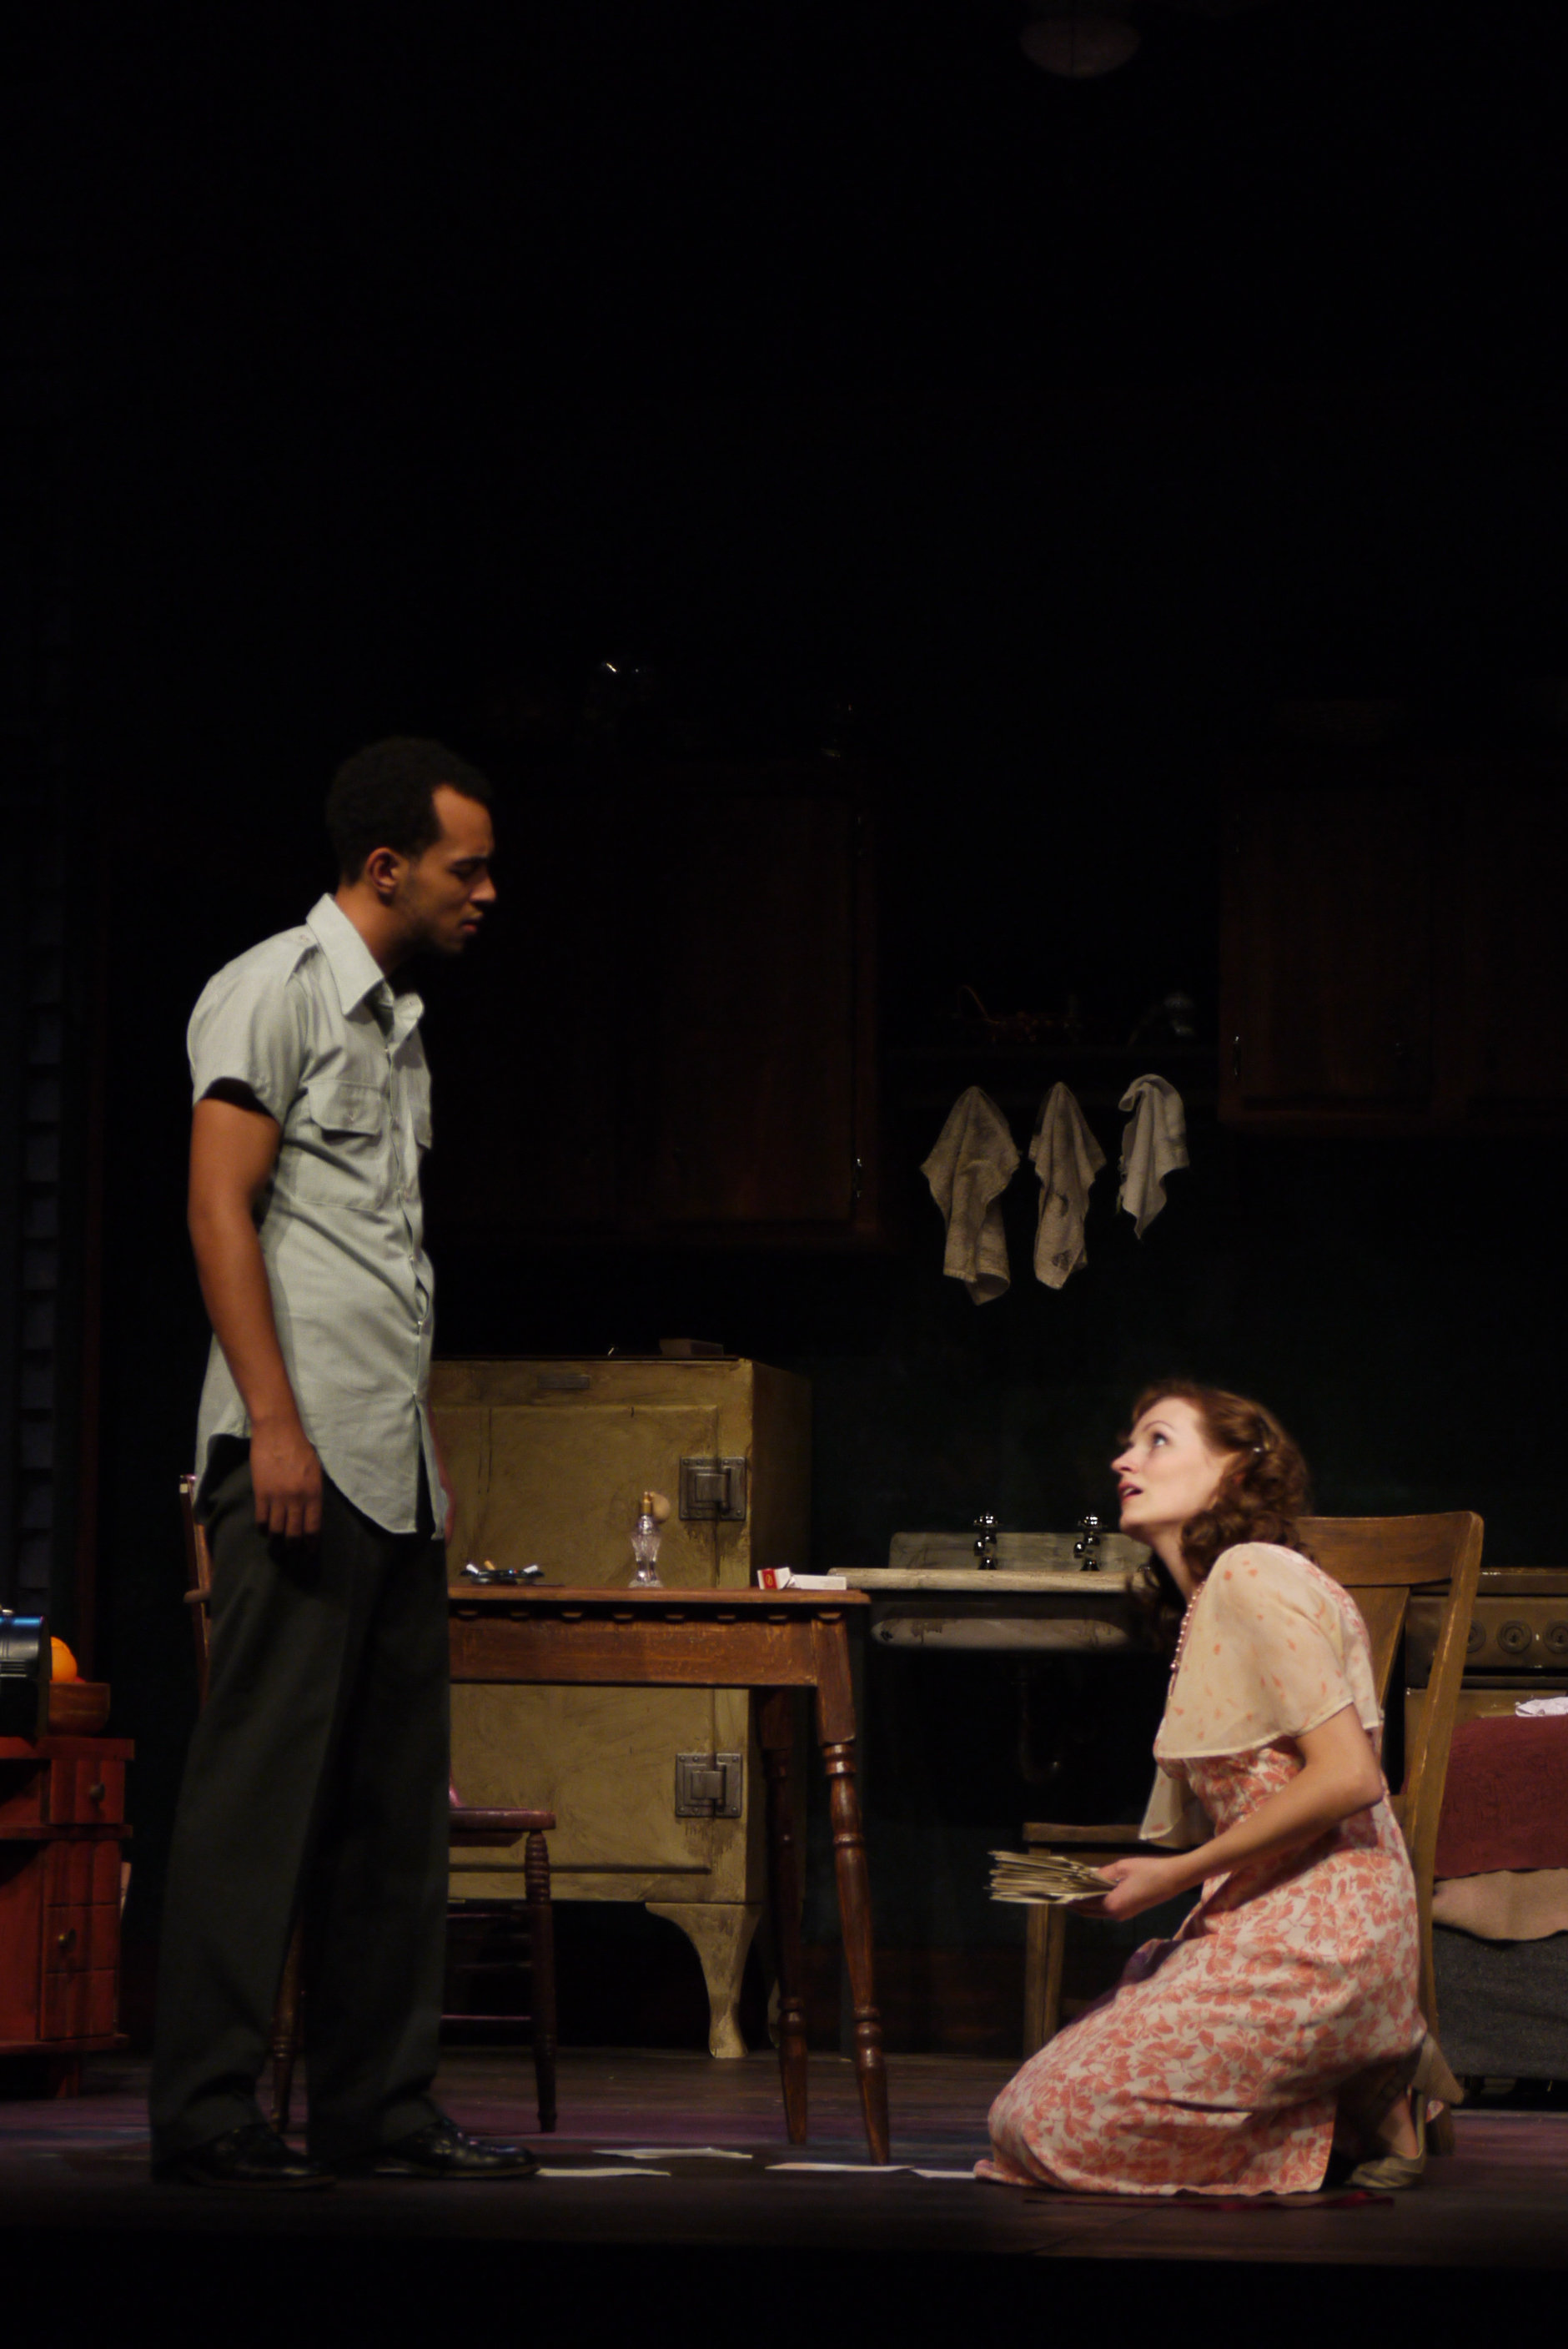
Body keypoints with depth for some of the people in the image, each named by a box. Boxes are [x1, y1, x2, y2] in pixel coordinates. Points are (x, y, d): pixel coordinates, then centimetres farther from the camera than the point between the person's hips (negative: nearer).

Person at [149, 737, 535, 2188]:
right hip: (297, 1459, -9)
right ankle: (207, 2114, -6)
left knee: (397, 1799, 8)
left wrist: (427, 1459, 19)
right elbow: (221, 1210, -11)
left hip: (393, 1469, 9)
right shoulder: (276, 990, -4)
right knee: (262, 1784, -9)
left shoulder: (399, 1026, 21)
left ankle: (378, 2110, 12)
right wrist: (276, 1425, -19)